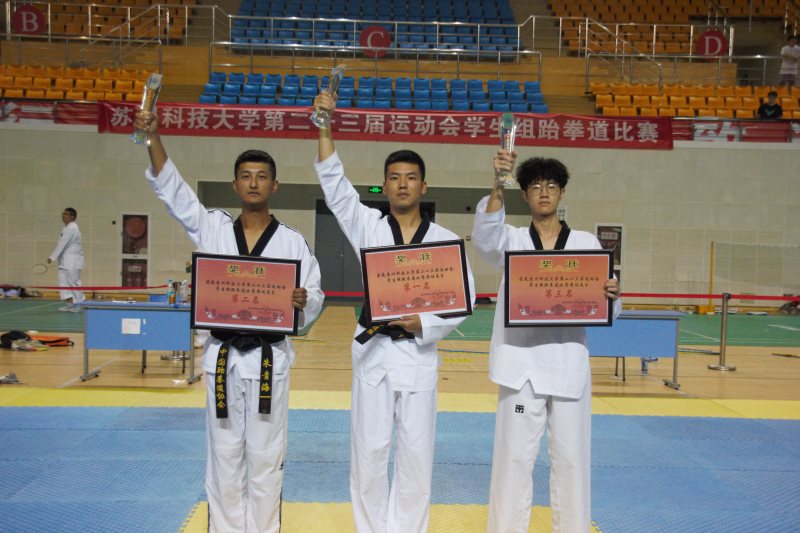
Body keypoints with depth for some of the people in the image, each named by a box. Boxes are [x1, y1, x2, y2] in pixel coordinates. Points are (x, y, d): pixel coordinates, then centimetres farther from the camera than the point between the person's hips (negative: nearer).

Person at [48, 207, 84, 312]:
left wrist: (52, 257, -18)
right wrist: (54, 257, 13)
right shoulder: (67, 227, 15)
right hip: (66, 260, 10)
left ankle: (78, 304, 5)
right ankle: (70, 303, 11)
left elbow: (62, 244, -20)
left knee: (74, 282, -4)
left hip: (73, 261, -10)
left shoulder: (72, 228, -16)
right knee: (63, 280, 7)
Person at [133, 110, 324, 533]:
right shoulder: (212, 228, 4)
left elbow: (314, 298, -1)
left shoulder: (292, 241, -1)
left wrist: (303, 301, -24)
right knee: (223, 455, 11)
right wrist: (152, 137, -9)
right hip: (223, 356, 2)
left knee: (265, 456, 8)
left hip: (269, 358, -1)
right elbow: (171, 187, 1)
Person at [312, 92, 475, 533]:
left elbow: (463, 298, -1)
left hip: (418, 354, 0)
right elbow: (334, 183, -6)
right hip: (373, 351, 0)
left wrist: (423, 324, -16)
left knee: (416, 455, 7)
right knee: (369, 451, 6)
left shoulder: (444, 240, 3)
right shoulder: (367, 225, 4)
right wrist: (324, 126, -15)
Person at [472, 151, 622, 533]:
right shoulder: (513, 240, 4)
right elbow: (486, 240, -21)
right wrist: (498, 186, -35)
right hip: (522, 363, -1)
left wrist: (612, 298, -18)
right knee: (514, 456, 5)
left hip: (568, 363, 1)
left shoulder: (587, 243, 7)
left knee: (571, 457, 10)